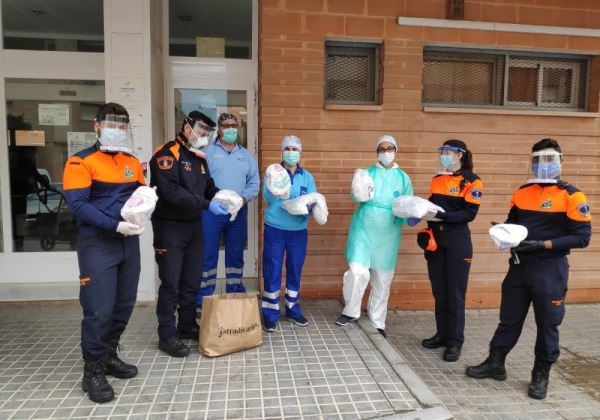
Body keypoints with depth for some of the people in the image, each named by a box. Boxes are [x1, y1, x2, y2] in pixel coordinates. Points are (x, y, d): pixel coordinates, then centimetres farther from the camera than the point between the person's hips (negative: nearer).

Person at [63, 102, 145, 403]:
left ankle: (109, 356, 32)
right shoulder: (81, 161, -6)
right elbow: (78, 205, -15)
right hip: (97, 244, -6)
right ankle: (93, 370, 14)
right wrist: (115, 225, -23)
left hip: (129, 242, 6)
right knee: (99, 310, -5)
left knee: (124, 305, 13)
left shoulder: (133, 162, 13)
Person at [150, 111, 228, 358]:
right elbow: (171, 191, -25)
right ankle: (167, 335, 10)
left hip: (194, 225, 8)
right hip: (170, 226, -8)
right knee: (171, 283, -2)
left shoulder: (199, 157, 13)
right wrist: (206, 204, -27)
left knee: (192, 280, 14)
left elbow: (208, 186, 15)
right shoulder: (167, 154, -14)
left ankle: (187, 325, 28)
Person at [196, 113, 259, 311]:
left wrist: (243, 198, -10)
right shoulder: (208, 152, 2)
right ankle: (203, 300, 9)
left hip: (239, 212, 4)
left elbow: (254, 183, 8)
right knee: (208, 255, 0)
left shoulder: (246, 155, 14)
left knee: (235, 255, 11)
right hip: (211, 211, -3)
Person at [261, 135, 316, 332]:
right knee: (272, 271, 1)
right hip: (275, 229, -2)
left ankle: (293, 310, 26)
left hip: (299, 231, 2)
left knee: (295, 271, 11)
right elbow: (268, 198, -14)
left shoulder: (307, 177, 7)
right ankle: (270, 314, 12)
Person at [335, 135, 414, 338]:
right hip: (363, 228, -1)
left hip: (388, 233, 1)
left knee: (382, 280, 7)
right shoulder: (367, 173, 6)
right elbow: (356, 196, -5)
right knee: (358, 271, -13)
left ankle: (377, 323, 22)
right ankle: (351, 311, 12)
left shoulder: (403, 178, 7)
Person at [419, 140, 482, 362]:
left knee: (455, 293, 0)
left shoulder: (471, 181, -6)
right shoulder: (437, 179, 12)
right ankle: (442, 334, 23)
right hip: (435, 240, 6)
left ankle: (455, 341, 10)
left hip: (457, 242, -5)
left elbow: (470, 214, -13)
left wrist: (442, 215, -23)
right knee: (439, 291, 11)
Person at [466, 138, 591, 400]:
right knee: (509, 319, 12)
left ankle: (541, 375, 26)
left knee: (547, 324, 9)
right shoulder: (521, 192, 8)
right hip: (519, 266, 5)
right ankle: (495, 364, 25)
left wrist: (542, 244, -20)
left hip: (550, 270, -4)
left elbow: (582, 237, -12)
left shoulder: (571, 196, -8)